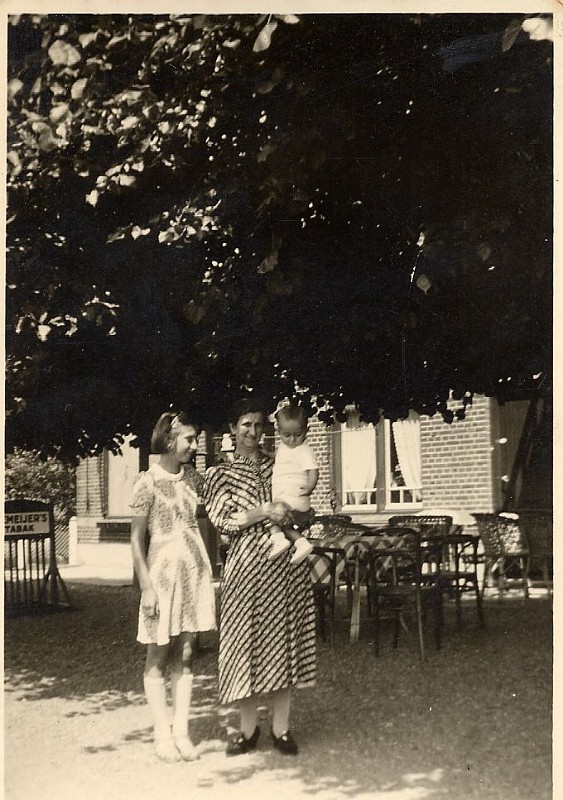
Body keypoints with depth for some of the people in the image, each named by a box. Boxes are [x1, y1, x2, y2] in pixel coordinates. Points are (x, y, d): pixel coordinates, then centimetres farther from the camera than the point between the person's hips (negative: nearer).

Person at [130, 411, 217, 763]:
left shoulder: (191, 476, 5)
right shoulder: (149, 482, -9)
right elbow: (137, 539, -8)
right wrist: (146, 587, -12)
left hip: (196, 569, 5)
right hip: (164, 571, -5)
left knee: (185, 655, 8)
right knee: (159, 657, 5)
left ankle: (182, 731, 14)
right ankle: (163, 733, 13)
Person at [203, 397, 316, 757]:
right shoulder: (220, 474, 6)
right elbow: (223, 520, -6)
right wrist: (266, 511, -14)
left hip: (287, 563, 2)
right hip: (247, 563, -2)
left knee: (284, 639, 2)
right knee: (247, 641, 0)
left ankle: (281, 727, 11)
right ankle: (248, 729, 13)